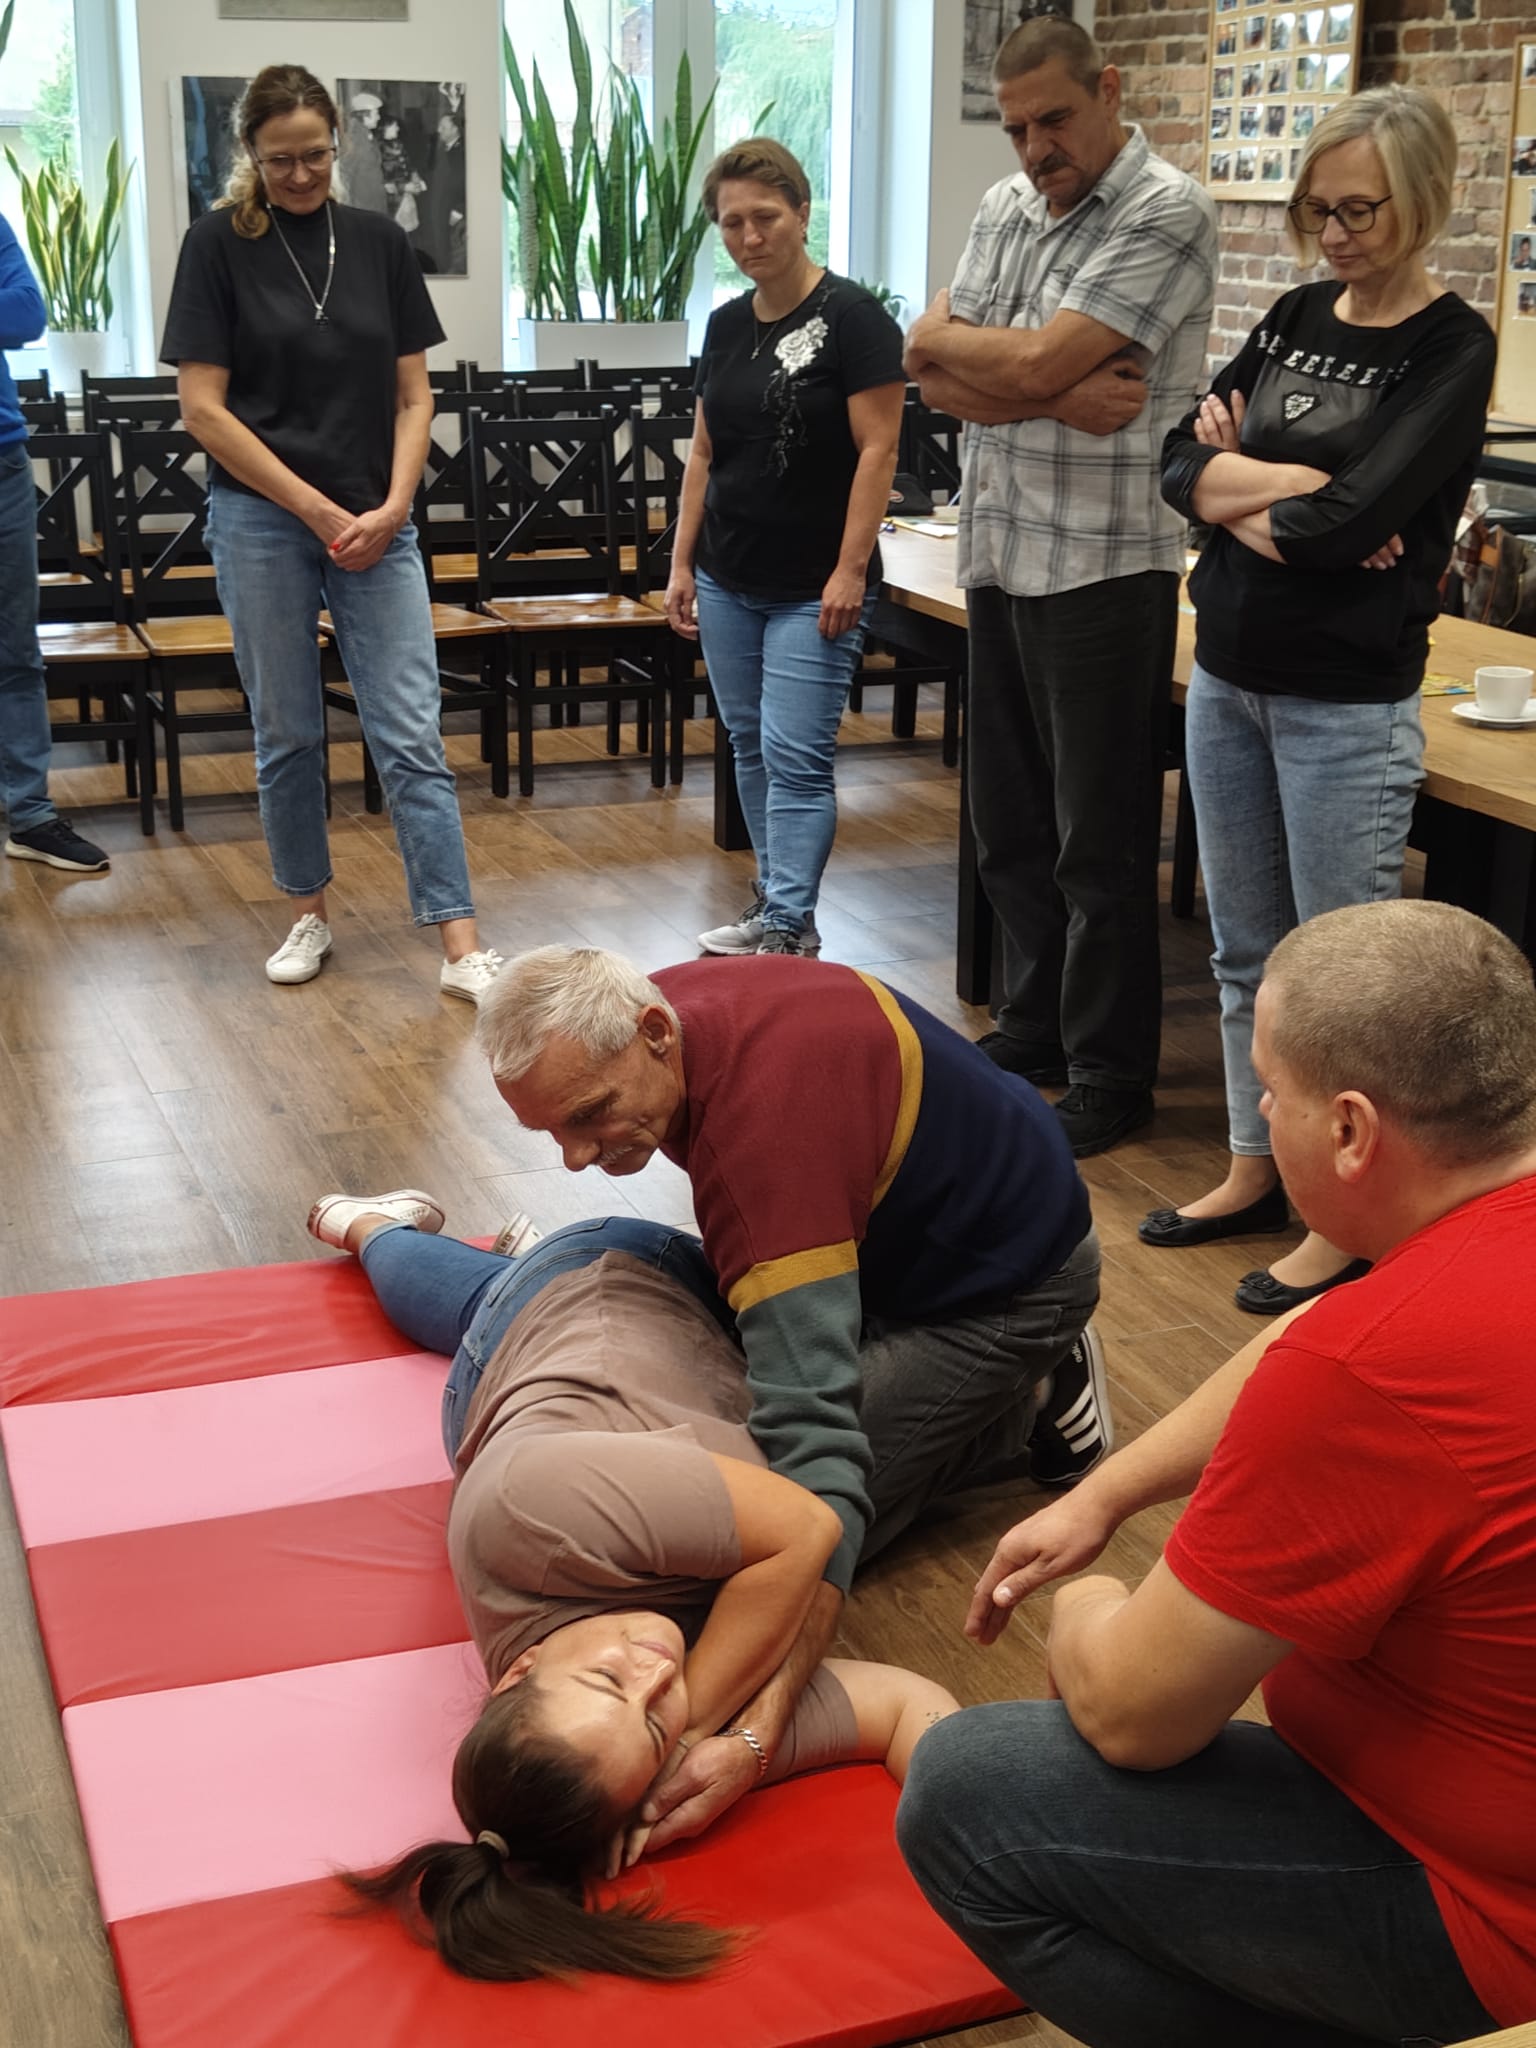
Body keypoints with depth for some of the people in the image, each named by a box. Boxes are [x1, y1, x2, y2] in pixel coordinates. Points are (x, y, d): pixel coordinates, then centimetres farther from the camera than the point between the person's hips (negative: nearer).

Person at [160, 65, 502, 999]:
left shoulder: (379, 242, 6)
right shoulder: (219, 244, -2)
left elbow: (413, 396, 7)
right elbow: (204, 407, -7)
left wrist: (391, 508, -8)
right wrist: (319, 510, -10)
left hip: (376, 526, 2)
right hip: (263, 519, -1)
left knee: (413, 737, -4)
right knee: (289, 734, 8)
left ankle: (462, 947, -6)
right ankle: (309, 916, 24)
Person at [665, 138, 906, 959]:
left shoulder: (852, 318, -10)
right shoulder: (726, 325, 10)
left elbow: (876, 450, -13)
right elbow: (704, 452, 14)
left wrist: (851, 569, -18)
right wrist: (682, 562, 10)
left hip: (813, 589, -6)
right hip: (728, 580, 7)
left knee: (794, 757, -7)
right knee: (749, 747, 12)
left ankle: (788, 929, -5)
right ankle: (774, 896, 23)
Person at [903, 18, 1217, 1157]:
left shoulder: (1165, 213, -12)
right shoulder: (1008, 209, 11)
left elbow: (1036, 360, -21)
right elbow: (938, 380, 1)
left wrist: (946, 341, -3)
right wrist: (1059, 397, -15)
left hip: (1103, 566, -8)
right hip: (999, 553, 8)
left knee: (1101, 845, 1)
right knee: (1009, 820, 16)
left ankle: (1110, 1078, 12)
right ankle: (1034, 1030, 31)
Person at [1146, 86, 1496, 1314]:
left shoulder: (1453, 349, -9)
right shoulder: (1296, 319, 9)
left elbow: (1353, 516, -21)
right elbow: (1182, 460, -1)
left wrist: (1238, 478, -5)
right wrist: (1292, 502, -18)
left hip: (1348, 704, -6)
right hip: (1229, 675, 7)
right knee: (1246, 949, 15)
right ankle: (1257, 1172, 30)